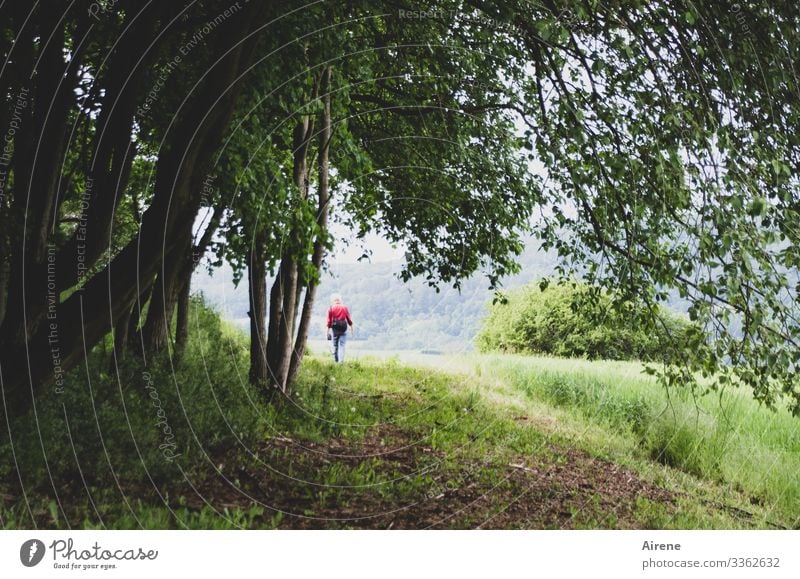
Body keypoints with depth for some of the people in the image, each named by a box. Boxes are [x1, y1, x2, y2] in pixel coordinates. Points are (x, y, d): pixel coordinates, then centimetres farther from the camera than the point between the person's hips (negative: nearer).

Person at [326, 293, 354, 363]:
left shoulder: (331, 308, 0)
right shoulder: (345, 307, 5)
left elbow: (329, 320, -3)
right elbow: (348, 318, 8)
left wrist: (328, 329, 1)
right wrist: (351, 327, 19)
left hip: (334, 328, -1)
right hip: (343, 328, 1)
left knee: (334, 345, 9)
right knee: (342, 345, 1)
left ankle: (336, 360, 12)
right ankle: (341, 361, -8)